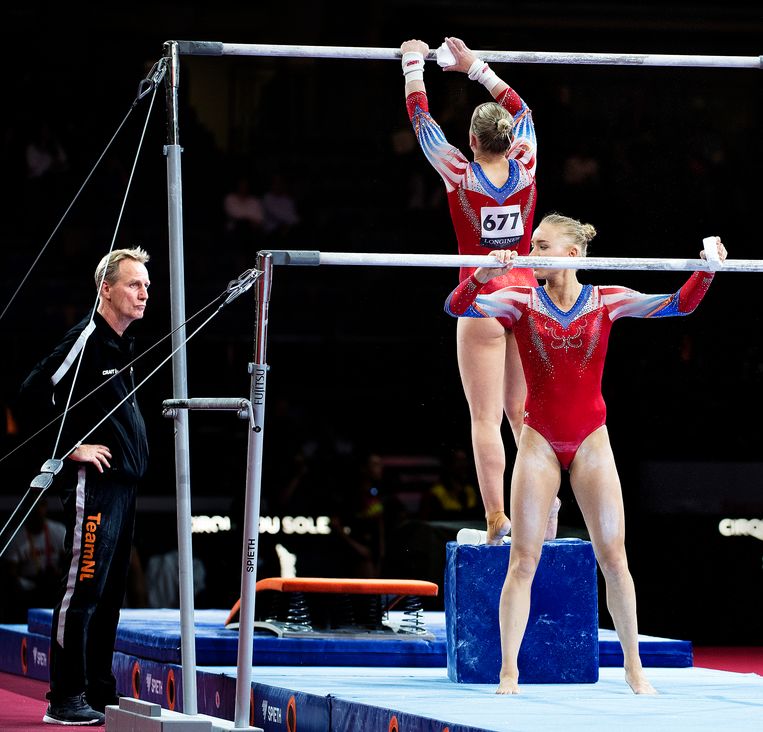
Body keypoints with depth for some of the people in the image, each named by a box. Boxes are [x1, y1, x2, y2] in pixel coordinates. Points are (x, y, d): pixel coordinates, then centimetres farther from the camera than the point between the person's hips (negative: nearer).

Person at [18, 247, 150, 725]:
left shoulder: (122, 346, 17)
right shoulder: (87, 339, -12)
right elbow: (35, 392, -19)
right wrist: (73, 448, -15)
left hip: (123, 484, 10)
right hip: (94, 485, -10)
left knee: (110, 593, 12)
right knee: (83, 589, -8)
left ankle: (100, 694, 17)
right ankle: (66, 699, -6)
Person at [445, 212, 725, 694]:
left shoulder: (607, 302, -1)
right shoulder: (521, 302, -3)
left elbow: (680, 303, -5)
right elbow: (458, 307, -16)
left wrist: (706, 273, -22)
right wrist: (483, 275, -35)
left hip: (591, 442, 1)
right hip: (539, 442, -1)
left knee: (614, 557, 3)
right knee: (523, 561, -2)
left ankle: (634, 665, 14)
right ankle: (509, 670, 3)